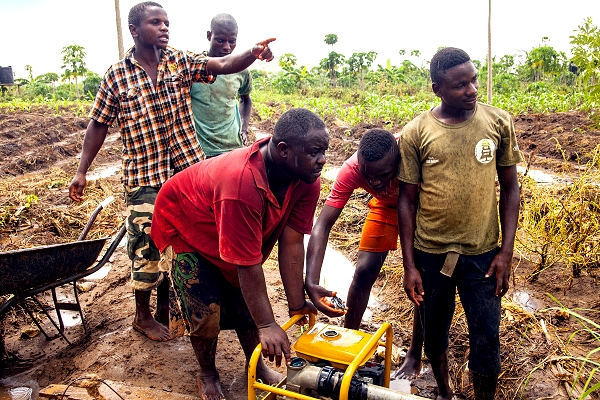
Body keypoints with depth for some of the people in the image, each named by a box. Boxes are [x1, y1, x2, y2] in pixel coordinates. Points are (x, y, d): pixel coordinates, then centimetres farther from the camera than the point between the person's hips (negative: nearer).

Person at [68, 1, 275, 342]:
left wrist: (254, 53, -32)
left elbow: (226, 65, -11)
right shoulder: (116, 76, -3)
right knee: (147, 246, 3)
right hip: (144, 176, -3)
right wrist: (82, 171, 1)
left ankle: (166, 303, 35)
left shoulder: (181, 62, 1)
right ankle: (143, 315, 25)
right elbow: (99, 124, 3)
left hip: (188, 168, 3)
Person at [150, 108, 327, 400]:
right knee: (206, 309, -8)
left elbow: (291, 242, -20)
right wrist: (266, 325, -32)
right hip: (183, 222, -6)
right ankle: (207, 373, 20)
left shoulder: (307, 181, -23)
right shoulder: (243, 184, -44)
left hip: (233, 231, 6)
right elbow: (248, 264, -39)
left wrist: (297, 305, -18)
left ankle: (256, 365, 32)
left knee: (245, 301, 8)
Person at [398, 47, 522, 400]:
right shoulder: (416, 132, -6)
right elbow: (407, 200, -2)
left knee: (487, 341, 5)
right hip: (430, 253, 0)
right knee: (434, 333, 17)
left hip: (483, 253, 0)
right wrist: (409, 265, -3)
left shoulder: (499, 122, -3)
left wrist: (506, 252, -4)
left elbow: (510, 188, 3)